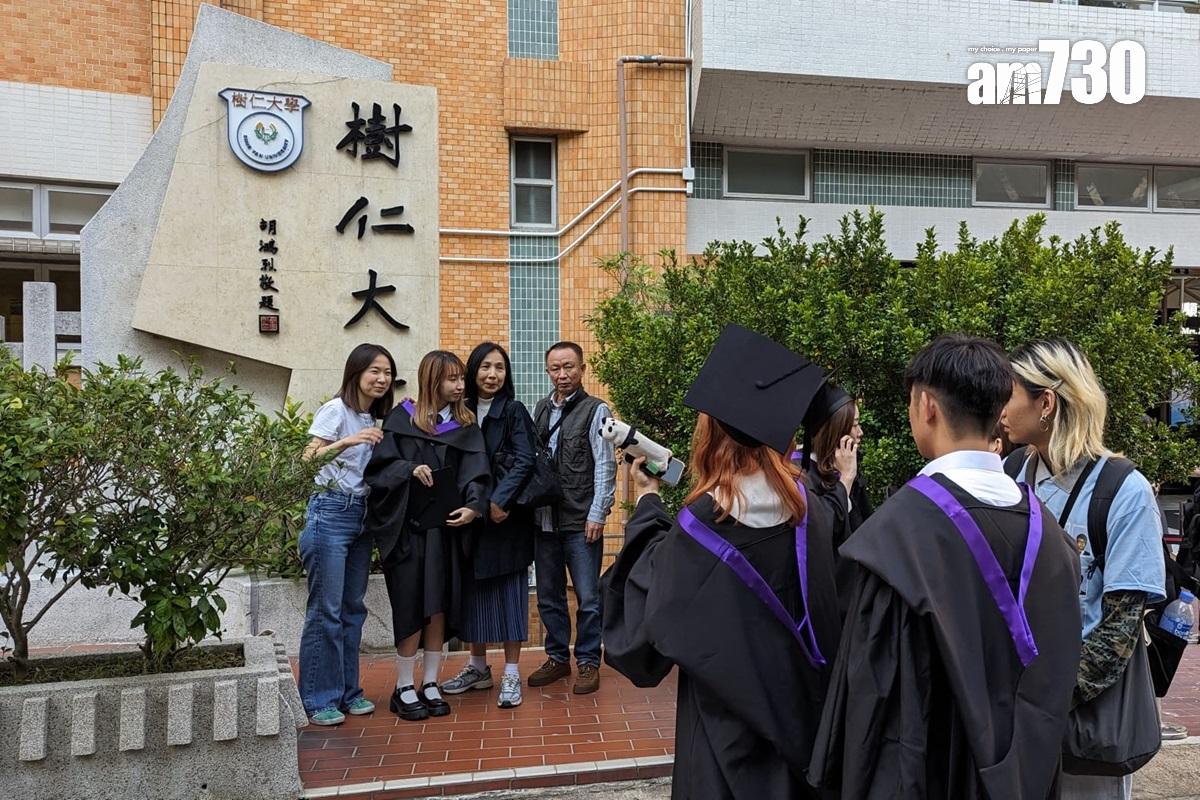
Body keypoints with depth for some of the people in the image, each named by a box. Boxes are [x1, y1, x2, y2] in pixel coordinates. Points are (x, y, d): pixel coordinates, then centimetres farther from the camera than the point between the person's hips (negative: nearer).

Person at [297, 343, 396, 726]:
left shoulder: (377, 420, 13)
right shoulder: (336, 410, -7)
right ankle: (319, 699, 8)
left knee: (353, 607, 12)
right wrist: (346, 442, -30)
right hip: (330, 512, -7)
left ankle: (347, 690, 22)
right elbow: (308, 459, -16)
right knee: (326, 609, -3)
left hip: (361, 515, 7)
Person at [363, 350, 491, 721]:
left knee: (439, 607, 6)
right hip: (406, 528, -3)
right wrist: (410, 470, -21)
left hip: (446, 528, 3)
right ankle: (404, 688, 13)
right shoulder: (402, 419, 1)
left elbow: (475, 472, -1)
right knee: (412, 607, -1)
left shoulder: (465, 426, 10)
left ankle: (430, 684, 20)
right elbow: (380, 466, -4)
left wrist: (473, 505, -18)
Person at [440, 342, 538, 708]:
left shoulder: (514, 411, -3)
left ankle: (511, 674, 9)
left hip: (507, 514, -4)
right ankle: (478, 667, 26)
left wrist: (499, 500, -20)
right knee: (474, 589, 11)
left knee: (508, 588, 1)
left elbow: (524, 461, -11)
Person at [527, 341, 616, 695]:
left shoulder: (595, 410, -4)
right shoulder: (540, 409, 11)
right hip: (544, 518, 5)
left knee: (588, 598, 2)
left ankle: (588, 663, 18)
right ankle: (557, 658, 29)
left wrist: (597, 515, -11)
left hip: (581, 521, -5)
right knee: (548, 596, 14)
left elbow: (605, 467, -7)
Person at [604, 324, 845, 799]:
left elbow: (652, 596, -9)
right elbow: (828, 608, 4)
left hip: (729, 715, -4)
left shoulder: (703, 521, -24)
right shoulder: (811, 508, -9)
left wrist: (647, 503, -1)